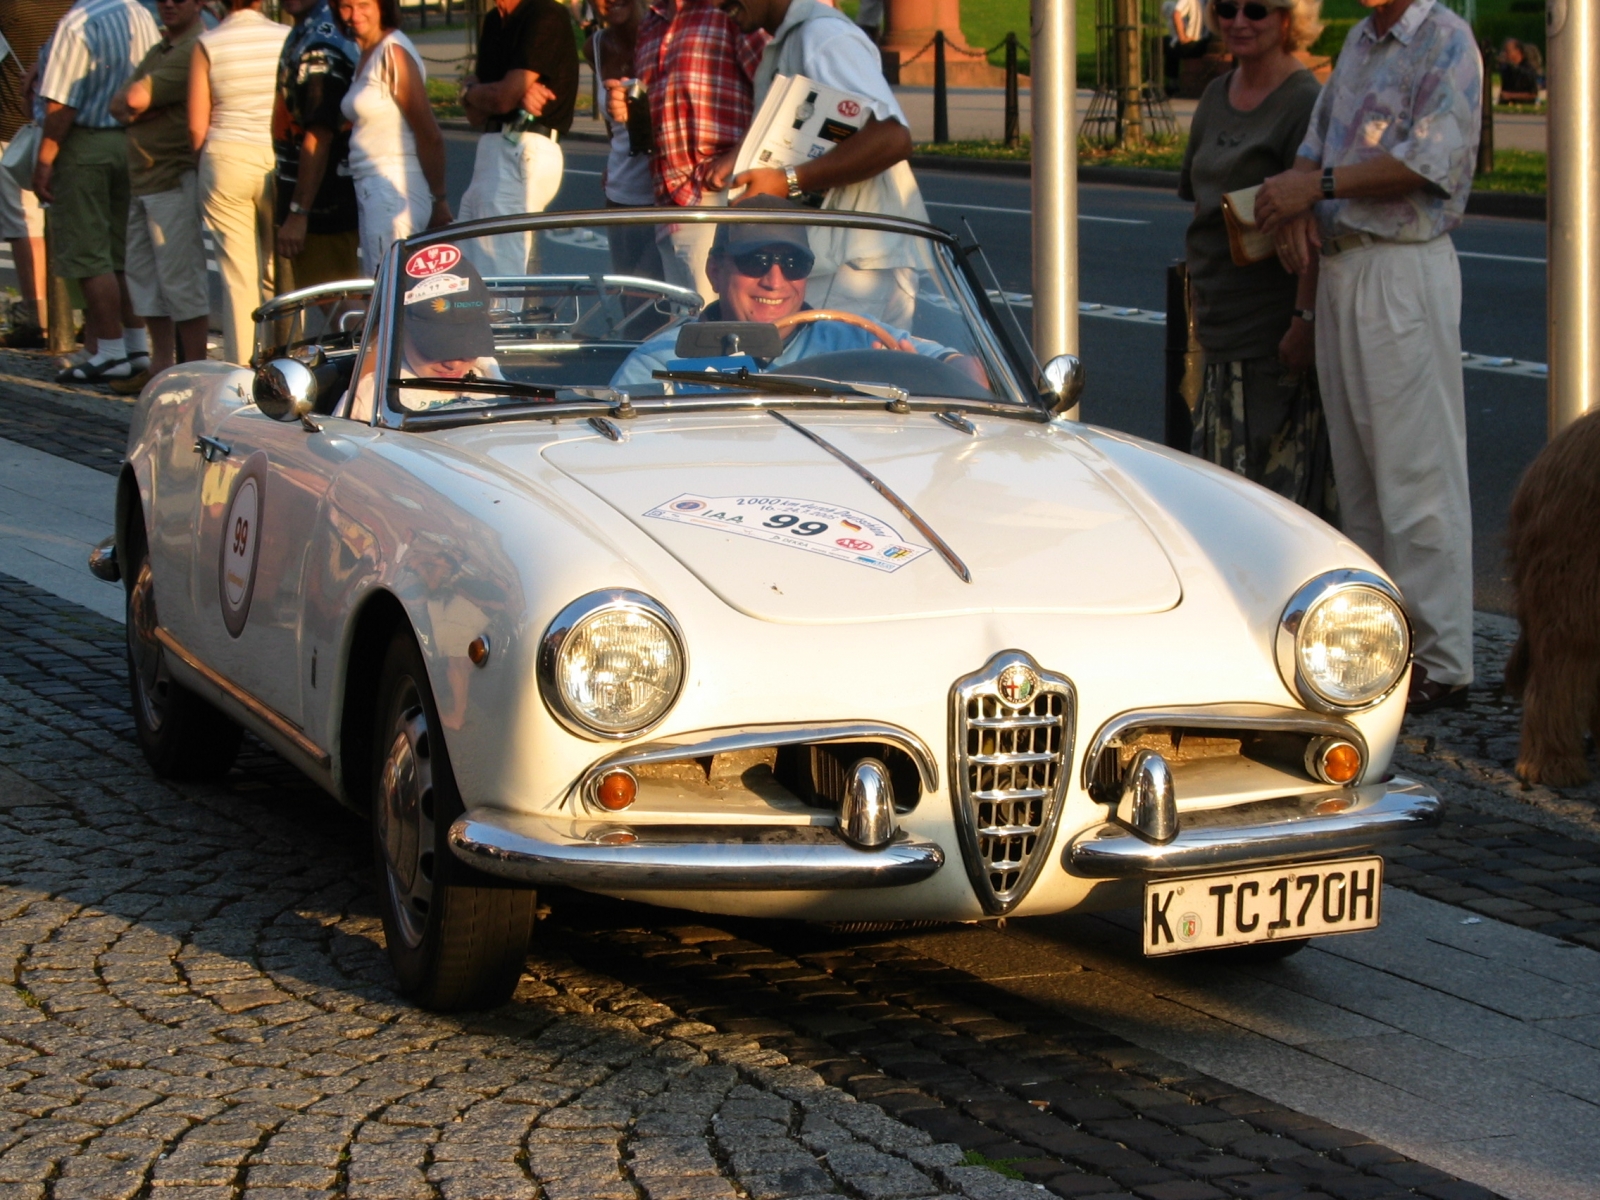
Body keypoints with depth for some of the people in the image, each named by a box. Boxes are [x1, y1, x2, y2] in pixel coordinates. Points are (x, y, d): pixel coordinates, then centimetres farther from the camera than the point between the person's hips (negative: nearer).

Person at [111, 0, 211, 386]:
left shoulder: (195, 49, -13)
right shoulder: (159, 50, 20)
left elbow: (136, 97, -20)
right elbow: (118, 105, 13)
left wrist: (133, 104, 1)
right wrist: (134, 108, -8)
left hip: (177, 179, -10)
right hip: (142, 179, 10)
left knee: (182, 280, -6)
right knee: (142, 275, 13)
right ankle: (161, 365, 20)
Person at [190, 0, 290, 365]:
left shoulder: (208, 44, -3)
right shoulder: (287, 38, -1)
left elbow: (197, 127, -2)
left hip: (226, 160, -1)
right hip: (279, 160, 1)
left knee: (237, 277, 3)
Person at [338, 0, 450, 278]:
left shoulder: (393, 53, -12)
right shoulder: (366, 54, 15)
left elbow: (429, 135, -14)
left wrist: (440, 200, -10)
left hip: (395, 190, -9)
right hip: (372, 190, 9)